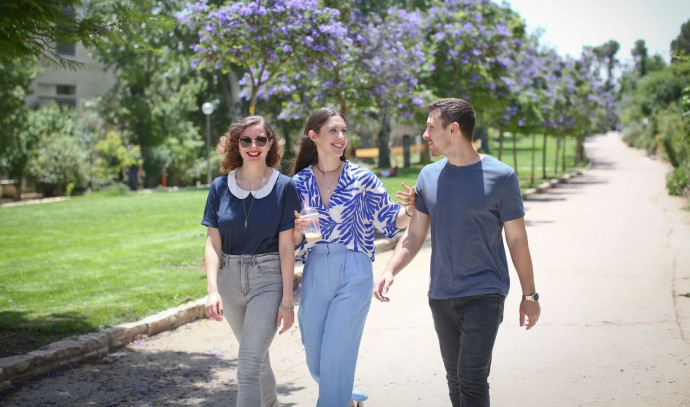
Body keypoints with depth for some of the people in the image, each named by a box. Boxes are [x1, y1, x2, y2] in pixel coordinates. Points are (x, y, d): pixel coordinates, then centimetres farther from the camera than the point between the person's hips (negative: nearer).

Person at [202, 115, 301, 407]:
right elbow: (213, 243, -1)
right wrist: (212, 290, -15)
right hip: (230, 279, 4)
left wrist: (287, 301, -8)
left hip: (269, 278, -4)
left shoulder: (284, 187, -5)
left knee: (249, 363, -14)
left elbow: (286, 247, -6)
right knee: (257, 356, 19)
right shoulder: (220, 187, 2)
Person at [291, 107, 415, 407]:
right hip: (314, 274, 3)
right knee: (315, 360, 12)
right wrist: (297, 231, -15)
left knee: (336, 357, -6)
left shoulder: (362, 178, -2)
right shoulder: (300, 182, 4)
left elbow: (389, 222, 2)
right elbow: (293, 241, 7)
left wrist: (409, 210, -18)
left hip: (353, 273, -3)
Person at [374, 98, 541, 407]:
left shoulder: (500, 177, -7)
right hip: (441, 296, 5)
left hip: (483, 294, -5)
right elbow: (414, 234, 7)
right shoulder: (429, 176, 5)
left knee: (472, 380, -11)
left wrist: (529, 295, 2)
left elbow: (516, 239, -1)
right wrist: (390, 270, -9)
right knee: (455, 379, 13)